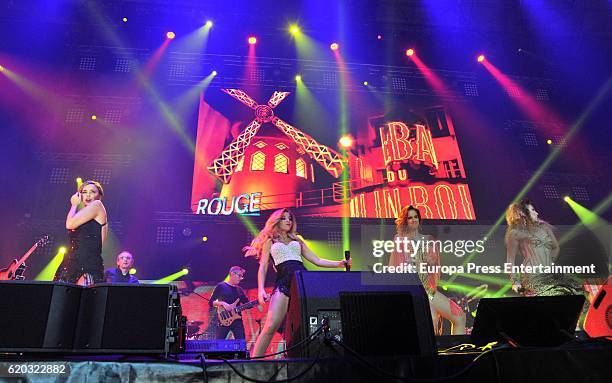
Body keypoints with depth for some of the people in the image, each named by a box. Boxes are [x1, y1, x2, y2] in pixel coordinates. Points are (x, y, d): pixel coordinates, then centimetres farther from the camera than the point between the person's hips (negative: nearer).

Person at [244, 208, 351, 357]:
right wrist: (261, 289, -3)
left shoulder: (297, 240, 28)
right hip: (284, 282, -3)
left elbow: (317, 260, 22)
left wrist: (339, 263, 8)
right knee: (271, 327, -16)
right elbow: (263, 267, 12)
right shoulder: (270, 241, 22)